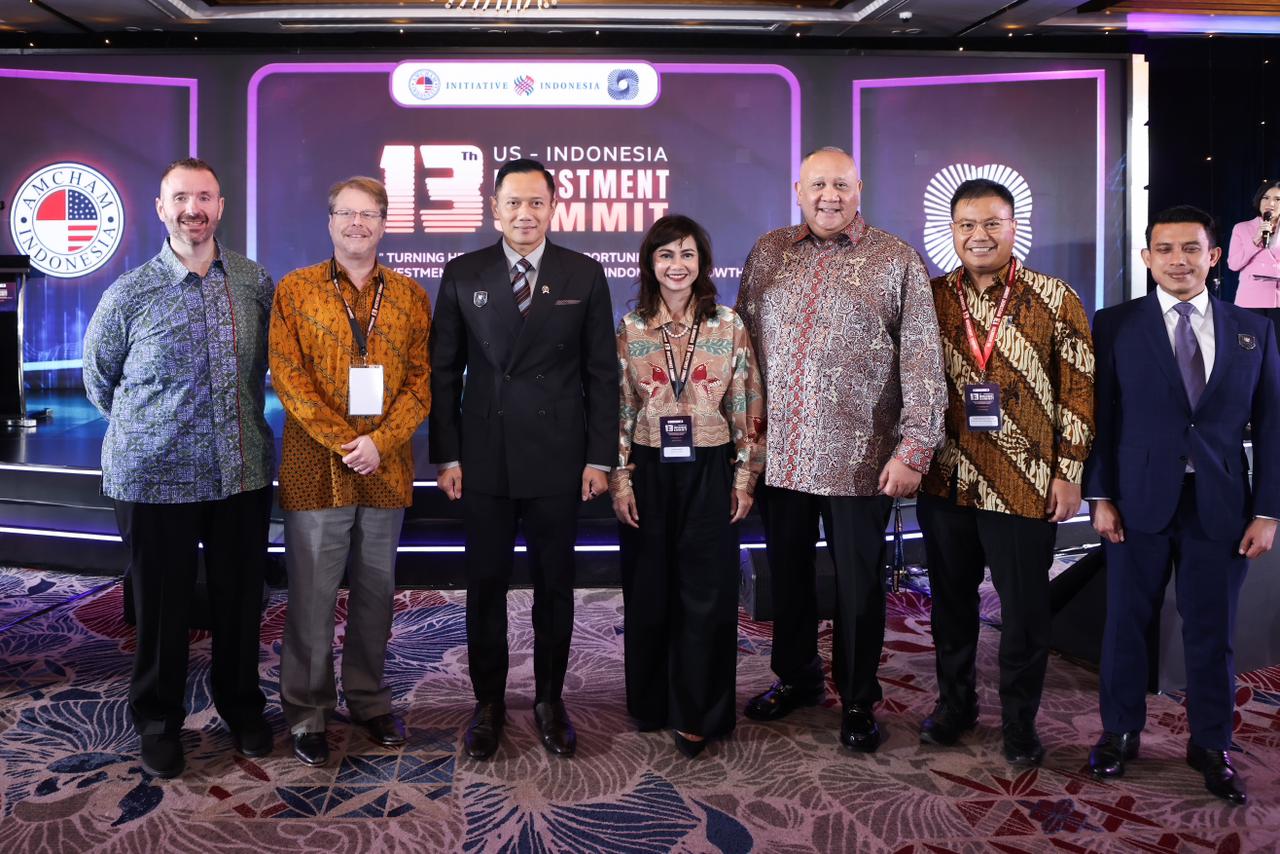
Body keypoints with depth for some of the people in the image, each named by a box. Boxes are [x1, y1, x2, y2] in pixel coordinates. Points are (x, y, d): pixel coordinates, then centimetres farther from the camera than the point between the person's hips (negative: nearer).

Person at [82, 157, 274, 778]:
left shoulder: (256, 284, 1)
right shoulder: (129, 295, -6)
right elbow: (98, 378, 9)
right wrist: (144, 426, 13)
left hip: (244, 474, 2)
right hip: (156, 479, -2)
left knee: (240, 600, 13)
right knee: (162, 608, 10)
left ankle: (240, 704, 34)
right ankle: (157, 721, 30)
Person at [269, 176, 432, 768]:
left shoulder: (410, 296, 9)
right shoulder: (295, 290, 3)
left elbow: (422, 381, 3)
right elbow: (288, 378, -4)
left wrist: (379, 442, -11)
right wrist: (343, 441, -13)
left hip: (386, 469, 2)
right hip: (315, 468, -2)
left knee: (376, 591, 12)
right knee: (311, 596, 3)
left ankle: (369, 701, 27)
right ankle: (307, 713, 17)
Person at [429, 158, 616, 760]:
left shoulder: (585, 275, 2)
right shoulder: (462, 275, 4)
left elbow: (601, 372, 2)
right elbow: (444, 371, 5)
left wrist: (600, 457, -2)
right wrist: (445, 455, -1)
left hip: (558, 459, 0)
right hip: (483, 459, 1)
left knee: (554, 586, 10)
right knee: (485, 586, 9)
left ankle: (549, 700, 26)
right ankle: (488, 703, 25)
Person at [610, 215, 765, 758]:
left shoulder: (729, 326, 0)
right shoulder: (630, 328, 2)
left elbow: (748, 408, 2)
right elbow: (619, 409, 3)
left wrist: (744, 477, -1)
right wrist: (620, 479, -2)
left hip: (709, 473, -1)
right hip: (649, 473, 1)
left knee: (707, 594, 1)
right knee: (649, 592, 10)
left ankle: (696, 716, 13)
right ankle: (651, 702, 28)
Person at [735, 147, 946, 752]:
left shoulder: (896, 261, -2)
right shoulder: (768, 253, 9)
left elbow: (923, 360, -6)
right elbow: (742, 338, 11)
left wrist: (915, 447, -12)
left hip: (858, 458, -3)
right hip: (778, 451, 3)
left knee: (859, 583, 8)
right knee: (787, 573, 15)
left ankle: (858, 701, 25)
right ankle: (795, 677, 36)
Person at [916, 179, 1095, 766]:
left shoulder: (1056, 300, -2)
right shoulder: (930, 298, 4)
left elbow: (1079, 392, -2)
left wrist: (1068, 474, -5)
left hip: (1025, 488, -2)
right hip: (945, 484, 3)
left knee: (1025, 609, 7)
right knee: (951, 600, 15)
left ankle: (1019, 718, 25)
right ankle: (955, 702, 33)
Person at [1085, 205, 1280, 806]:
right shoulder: (1114, 325, 1)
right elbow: (1100, 416, -1)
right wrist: (1099, 497, -7)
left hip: (1221, 507, 2)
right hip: (1139, 502, -1)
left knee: (1212, 632, 9)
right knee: (1126, 624, 9)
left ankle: (1211, 746, 26)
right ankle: (1120, 732, 26)